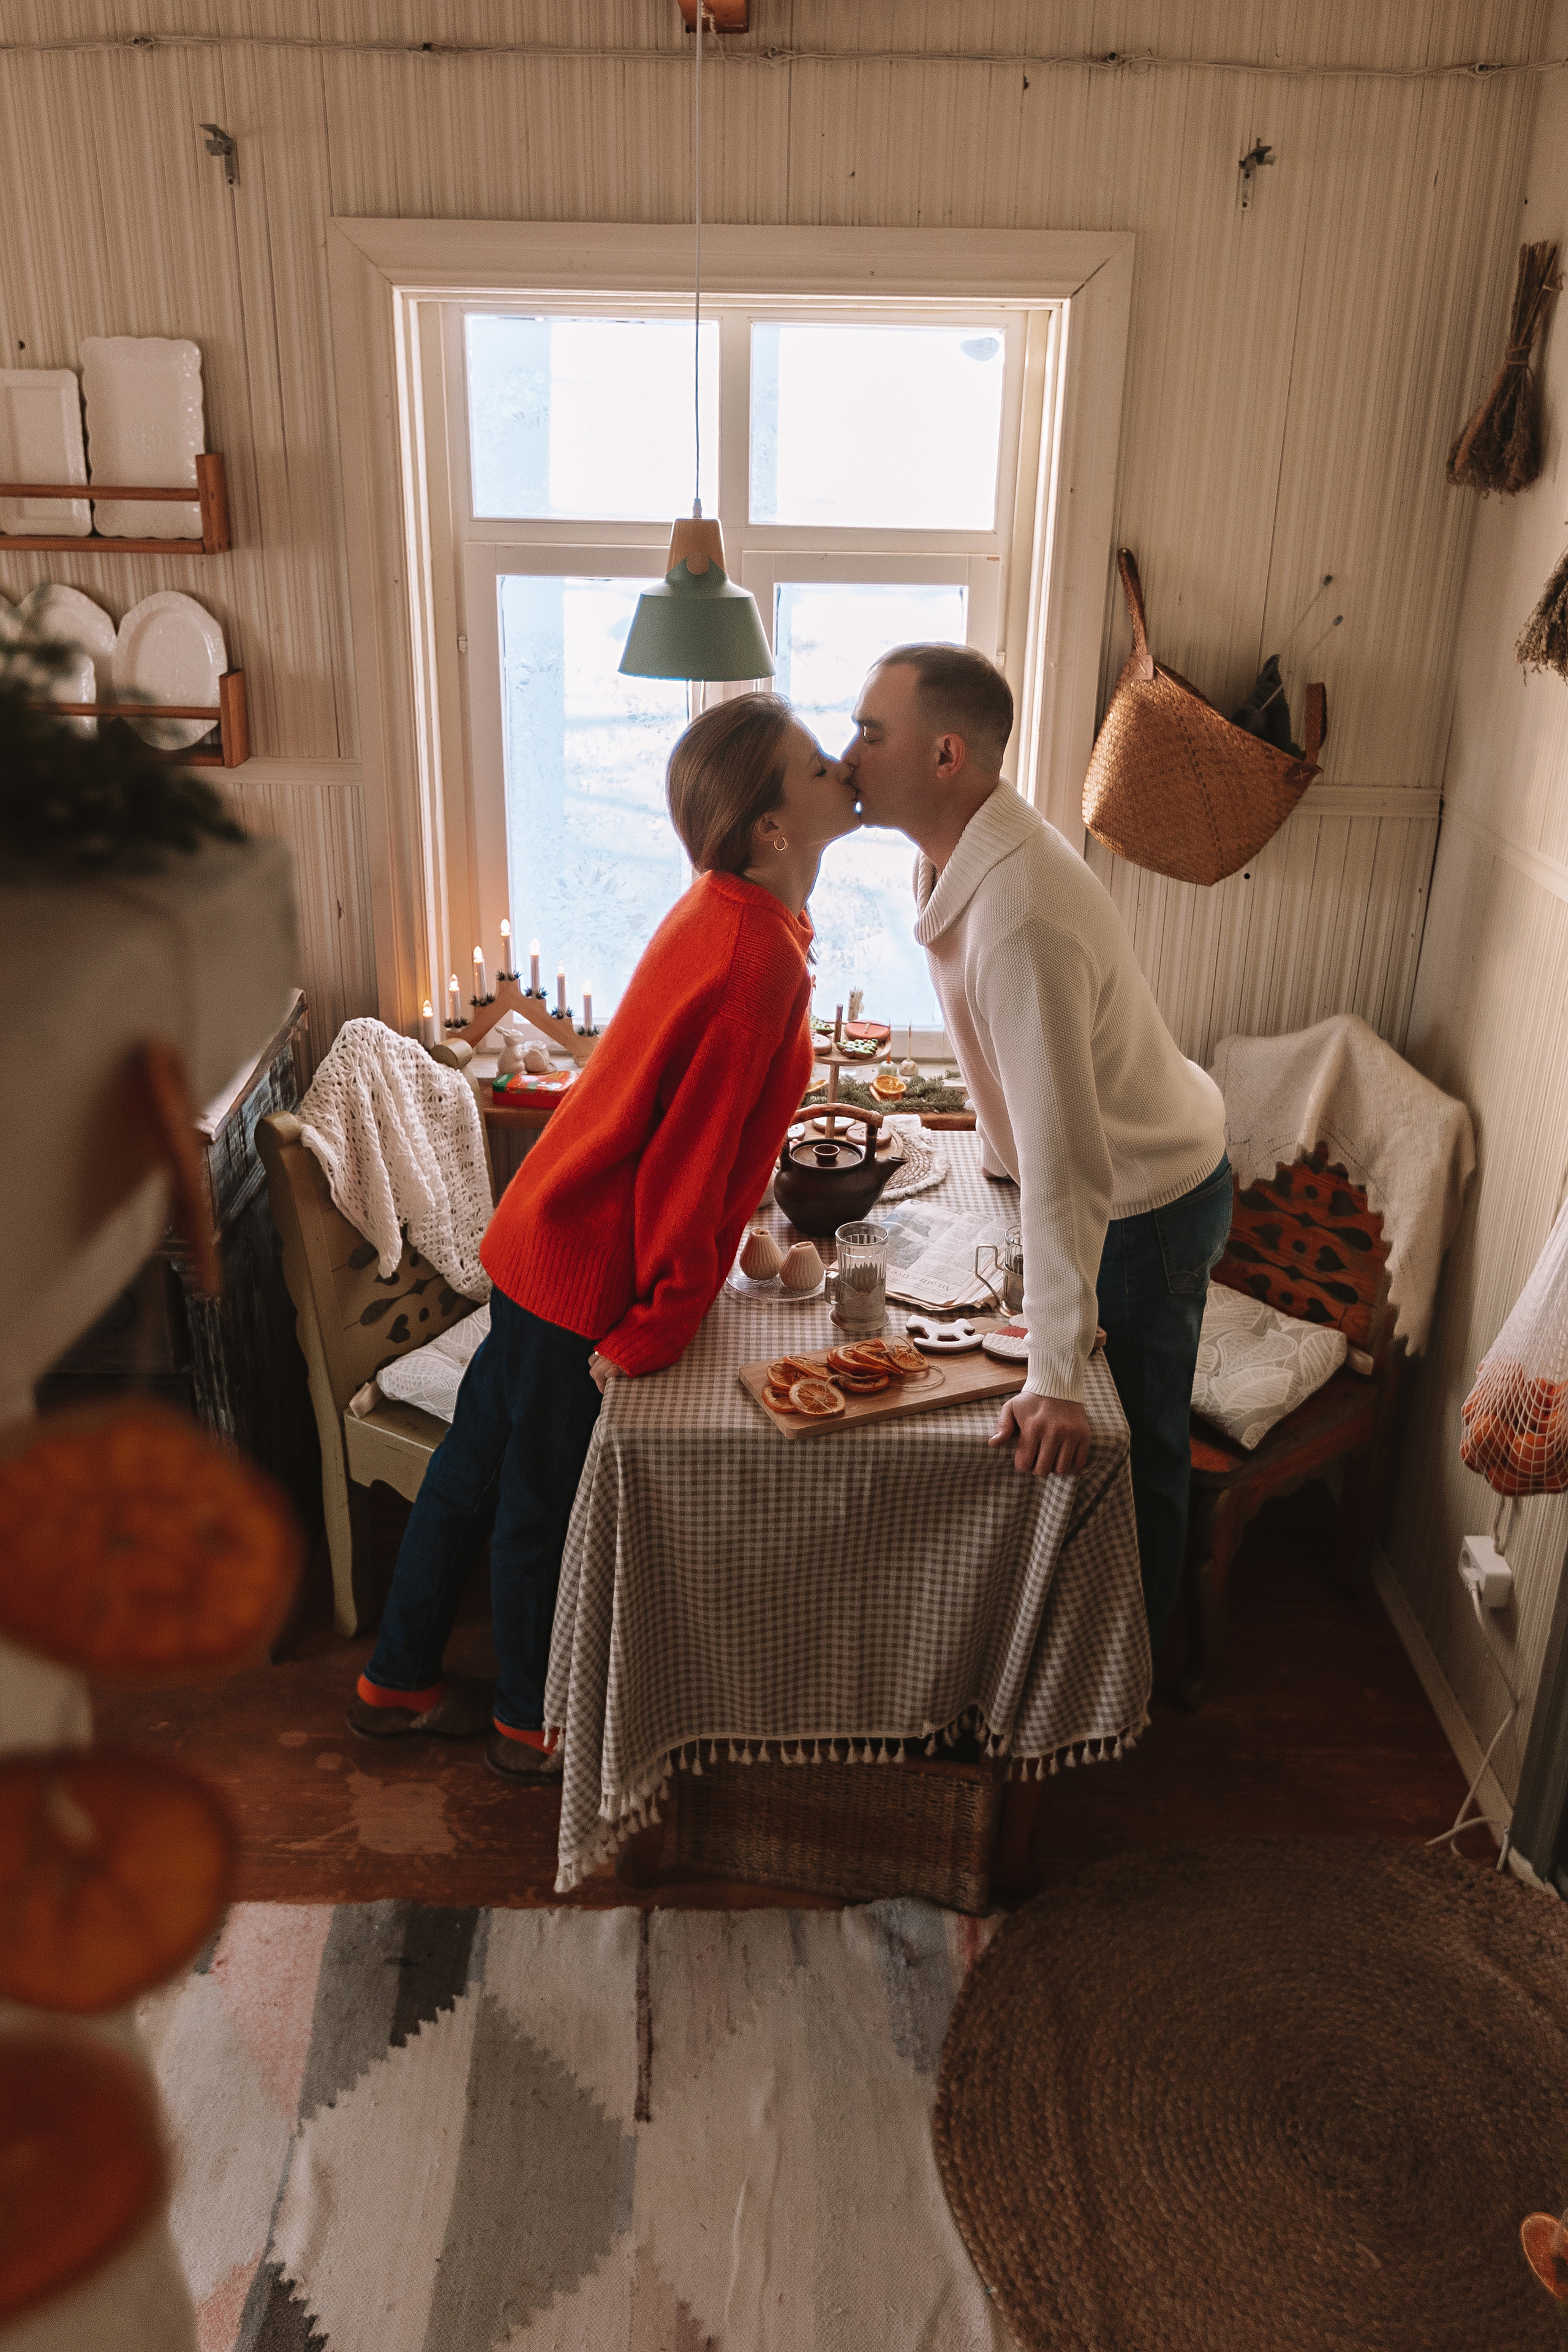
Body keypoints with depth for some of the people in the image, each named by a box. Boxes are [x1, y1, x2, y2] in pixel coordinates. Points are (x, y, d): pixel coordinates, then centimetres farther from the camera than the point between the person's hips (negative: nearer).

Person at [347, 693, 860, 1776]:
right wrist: (657, 1327, -18)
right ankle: (533, 1724, 36)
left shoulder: (726, 910, 4)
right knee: (549, 1505, 12)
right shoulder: (760, 958, -25)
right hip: (589, 1277, -9)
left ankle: (399, 1684, 42)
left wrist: (730, 1234, 18)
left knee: (480, 1464, 22)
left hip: (544, 1236, 9)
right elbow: (690, 1157, -25)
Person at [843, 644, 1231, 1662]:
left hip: (1150, 1203, -9)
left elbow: (1066, 1166, -37)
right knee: (1133, 1435, 24)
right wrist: (999, 1154, 24)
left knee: (1134, 1452, 11)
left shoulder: (1021, 918, -38)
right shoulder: (957, 849, -7)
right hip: (1122, 1169, 9)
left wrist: (1056, 1384, -34)